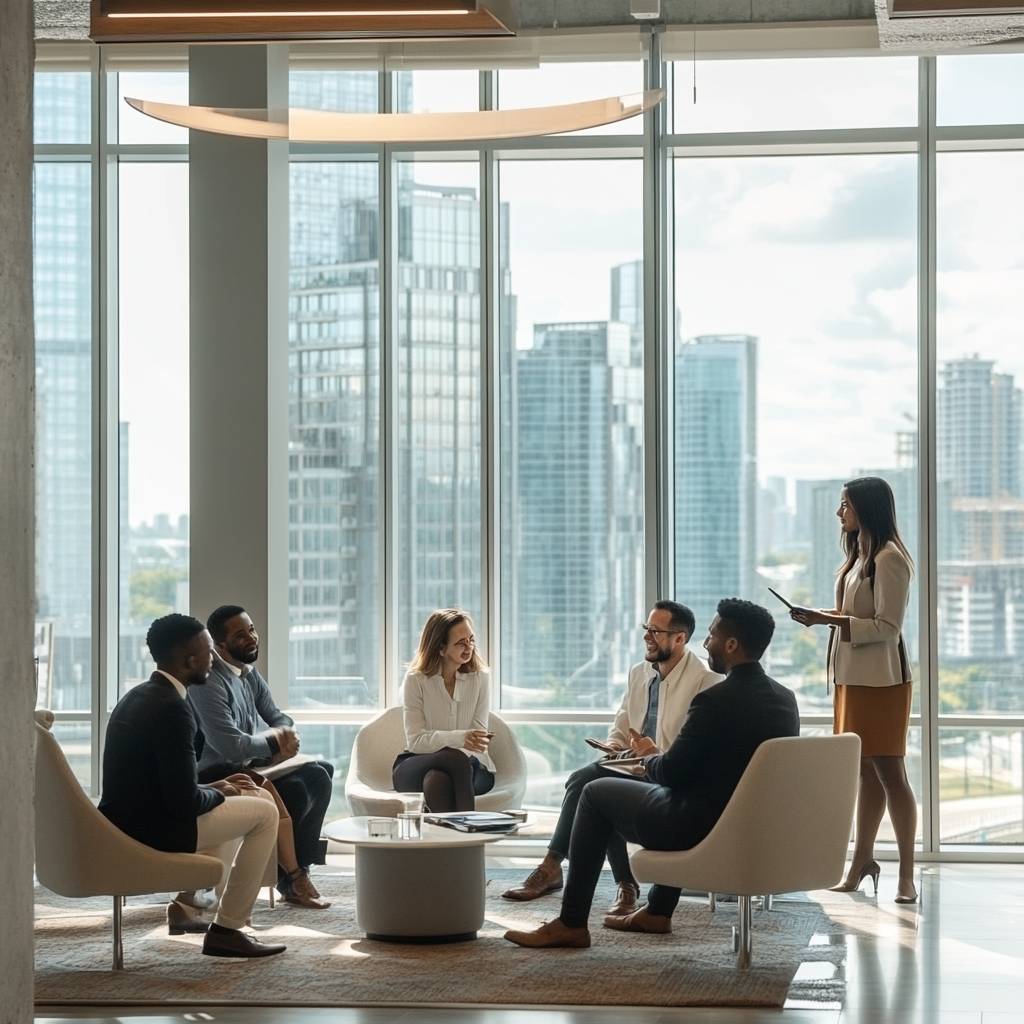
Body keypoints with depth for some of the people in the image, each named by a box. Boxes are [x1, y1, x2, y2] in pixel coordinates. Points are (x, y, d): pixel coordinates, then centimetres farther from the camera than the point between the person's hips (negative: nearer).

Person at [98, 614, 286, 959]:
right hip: (151, 833, -10)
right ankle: (226, 929, 4)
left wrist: (214, 788, 12)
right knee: (264, 812, 1)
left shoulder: (137, 697, 9)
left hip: (123, 822, 10)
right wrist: (218, 793, -1)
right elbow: (185, 802, -21)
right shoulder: (172, 709, -21)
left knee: (245, 800, 28)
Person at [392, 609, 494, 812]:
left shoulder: (480, 677, 5)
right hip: (417, 766, -1)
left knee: (438, 780, -36)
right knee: (457, 759, -36)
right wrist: (459, 738, -24)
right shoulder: (416, 679, -1)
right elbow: (415, 740, -8)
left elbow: (477, 739, 0)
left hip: (468, 766, 1)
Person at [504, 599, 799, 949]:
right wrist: (660, 760, 20)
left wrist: (649, 761, 10)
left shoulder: (715, 700, -22)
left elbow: (671, 772, -14)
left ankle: (571, 924, 15)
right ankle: (657, 911, 40)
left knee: (596, 793, 12)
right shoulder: (786, 699, 2)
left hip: (705, 829, -8)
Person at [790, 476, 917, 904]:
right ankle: (862, 861, 17)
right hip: (854, 676, 9)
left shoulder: (889, 559, -13)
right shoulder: (860, 555, 17)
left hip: (880, 679, -9)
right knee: (866, 771, 12)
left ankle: (907, 874, -3)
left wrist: (830, 620, -20)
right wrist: (823, 616, 8)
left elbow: (887, 626, -17)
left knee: (888, 771, -7)